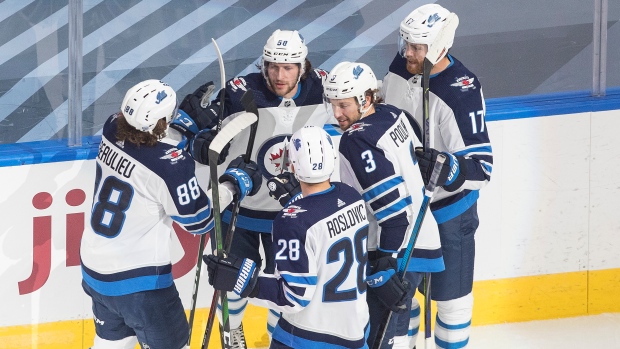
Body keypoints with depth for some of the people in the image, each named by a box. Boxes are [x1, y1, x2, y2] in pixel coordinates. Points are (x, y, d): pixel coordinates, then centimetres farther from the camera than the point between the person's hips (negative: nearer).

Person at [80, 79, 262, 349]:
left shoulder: (113, 128, -9)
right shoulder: (169, 165, -27)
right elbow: (199, 220, -14)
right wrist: (235, 183, -3)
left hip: (94, 268, 7)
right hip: (138, 280, -7)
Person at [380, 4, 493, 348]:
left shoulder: (462, 91, -27)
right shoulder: (400, 67, -8)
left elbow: (480, 167, -28)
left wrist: (443, 167, -45)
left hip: (447, 211, -6)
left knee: (450, 294, 8)